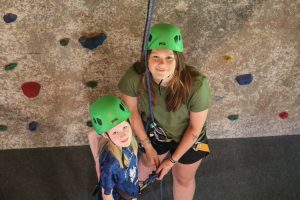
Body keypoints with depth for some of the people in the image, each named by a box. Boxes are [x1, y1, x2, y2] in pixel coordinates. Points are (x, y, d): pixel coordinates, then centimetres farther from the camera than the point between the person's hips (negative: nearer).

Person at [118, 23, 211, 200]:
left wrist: (173, 160, -12)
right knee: (148, 163, 32)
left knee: (184, 179, 25)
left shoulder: (197, 85, -40)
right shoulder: (135, 76, -35)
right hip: (155, 131, 2)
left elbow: (195, 128, -22)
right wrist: (147, 146, -6)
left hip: (188, 137, -2)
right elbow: (132, 111, -14)